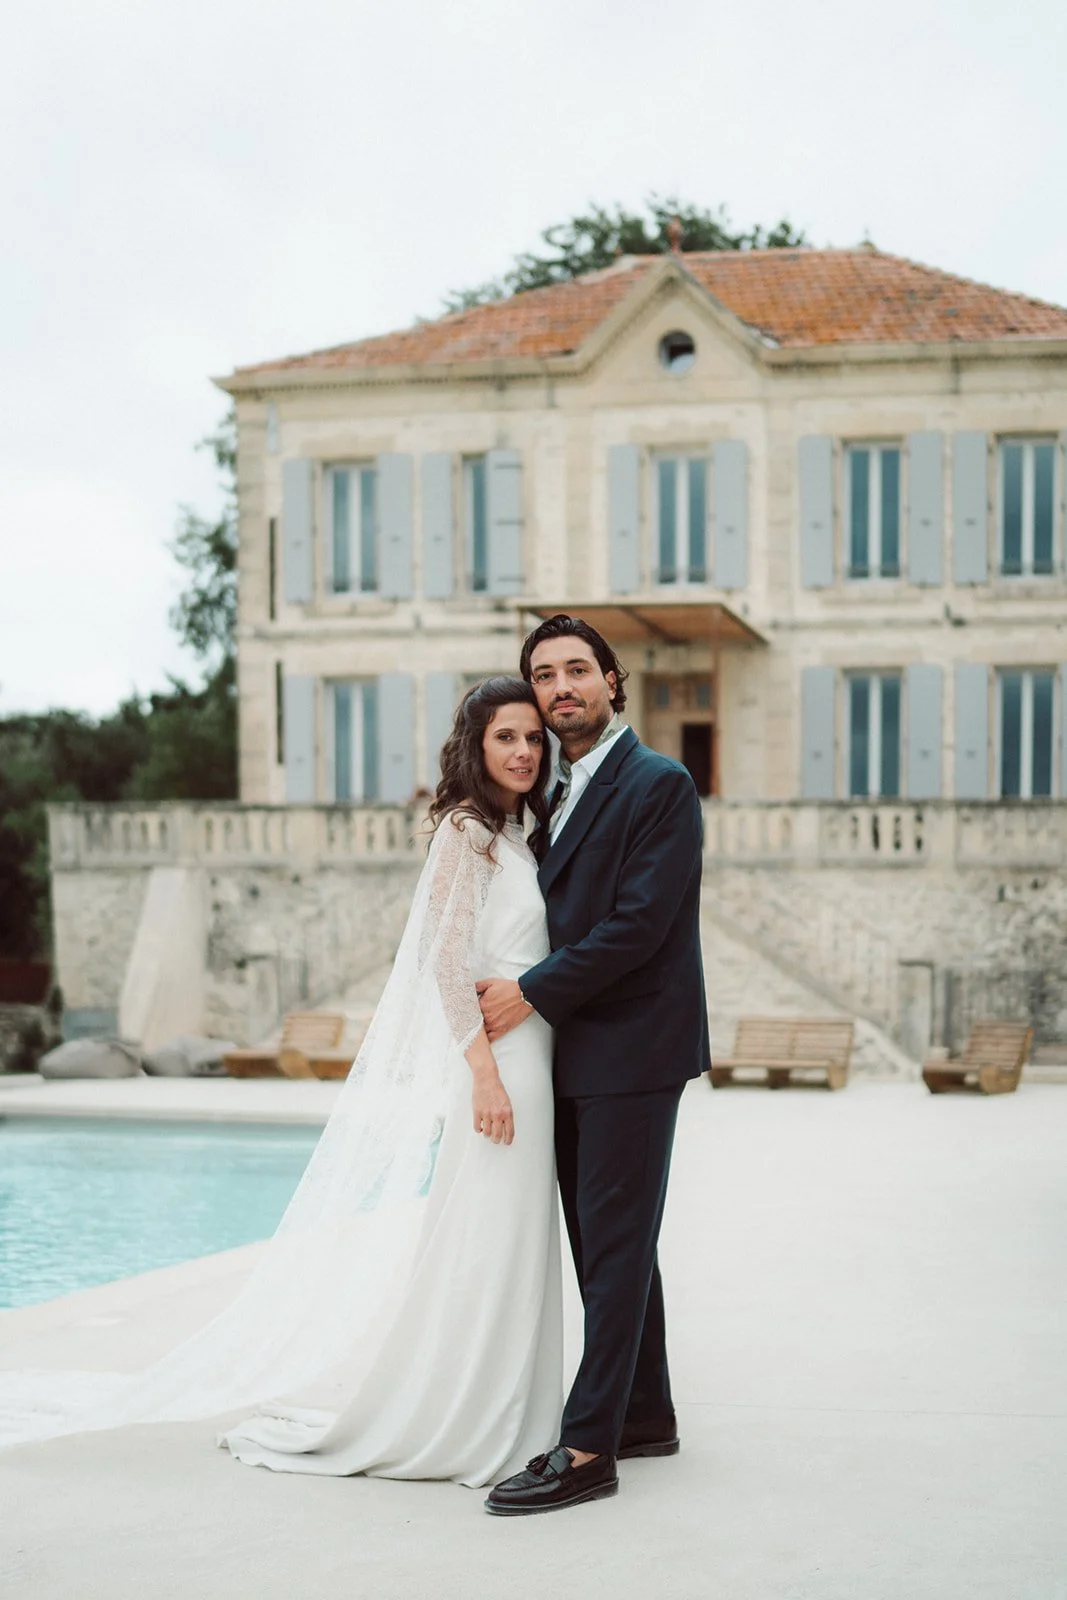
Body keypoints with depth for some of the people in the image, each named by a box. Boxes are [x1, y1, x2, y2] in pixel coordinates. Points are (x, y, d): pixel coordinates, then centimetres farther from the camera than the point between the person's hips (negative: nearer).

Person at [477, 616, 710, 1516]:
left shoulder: (659, 785, -10)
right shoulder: (558, 794, 16)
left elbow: (639, 921, -17)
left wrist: (533, 994, -15)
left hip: (631, 1050, -8)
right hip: (574, 1054, 8)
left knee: (614, 1245, -7)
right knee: (606, 1242, 13)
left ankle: (586, 1449, -7)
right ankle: (645, 1416, 24)